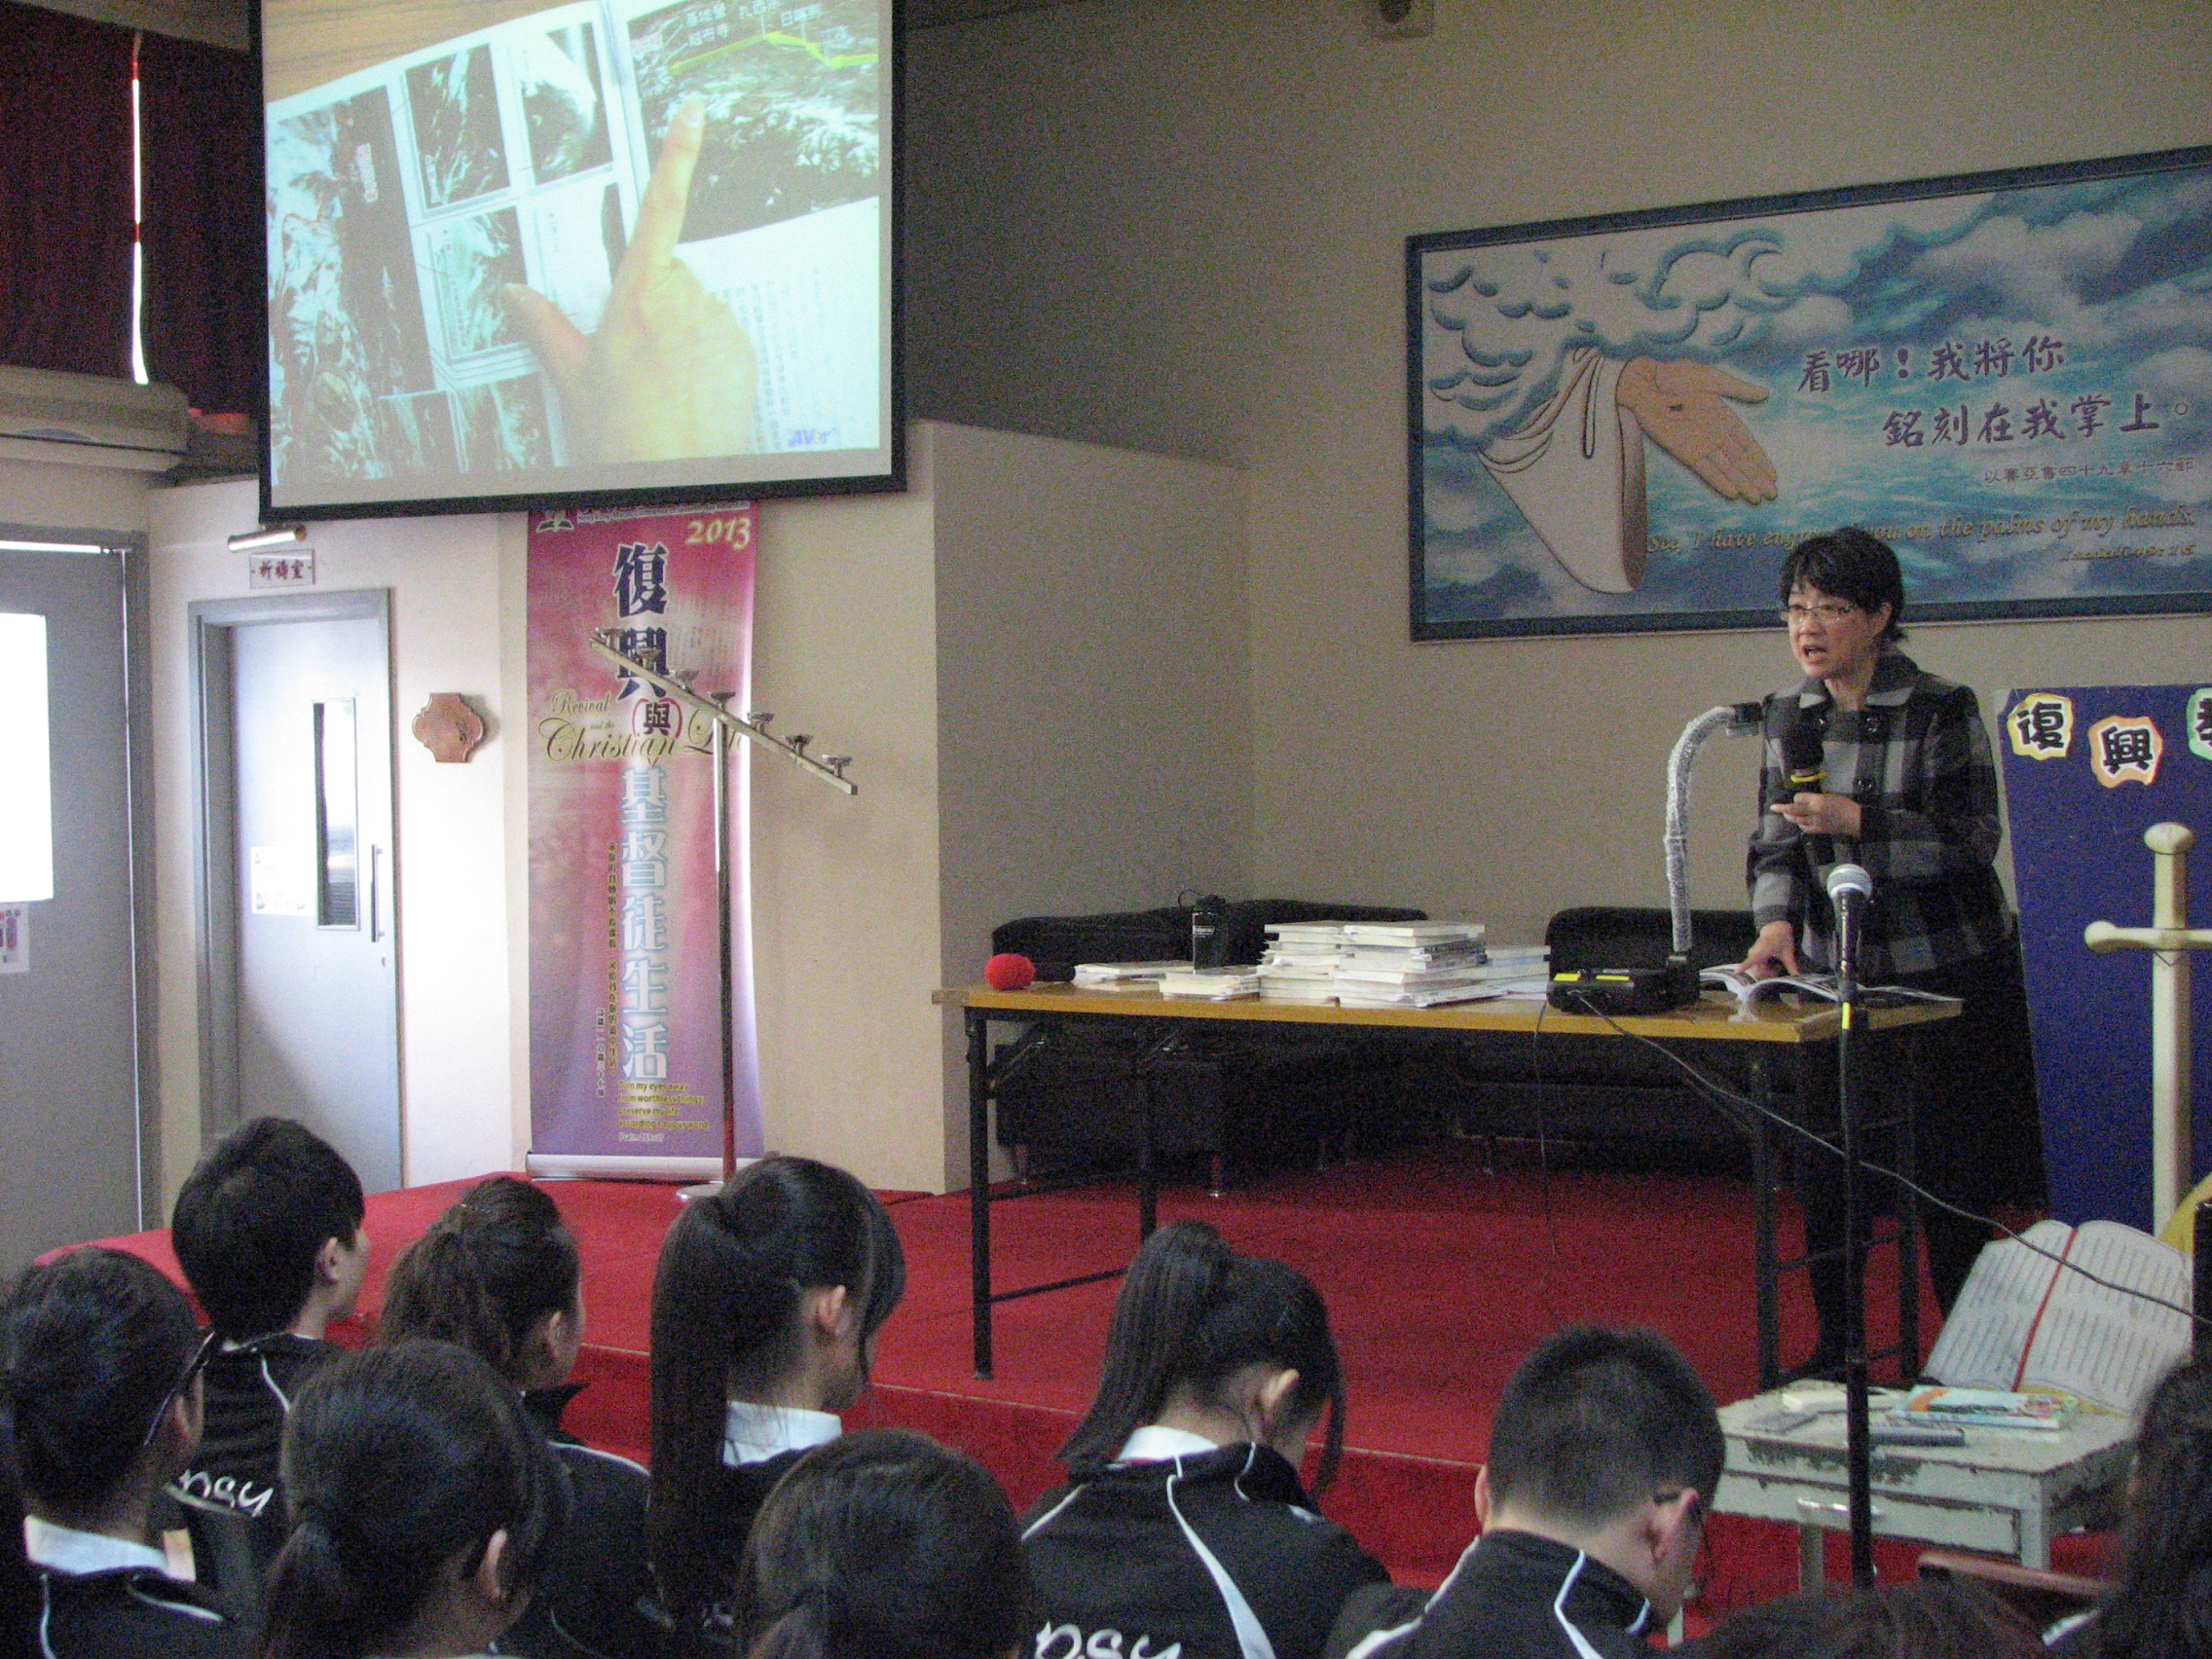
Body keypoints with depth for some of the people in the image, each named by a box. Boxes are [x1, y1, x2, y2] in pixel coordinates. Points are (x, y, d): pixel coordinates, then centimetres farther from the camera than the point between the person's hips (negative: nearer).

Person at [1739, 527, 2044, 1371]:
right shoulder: (1788, 714, 5)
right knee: (1824, 1172, 4)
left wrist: (1858, 821, -24)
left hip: (1948, 975, -4)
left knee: (1951, 1175, -1)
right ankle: (1835, 1350, 18)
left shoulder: (1942, 709, -10)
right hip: (1835, 977, 4)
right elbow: (1776, 837, 6)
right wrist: (1778, 920, -12)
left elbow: (1973, 840, -14)